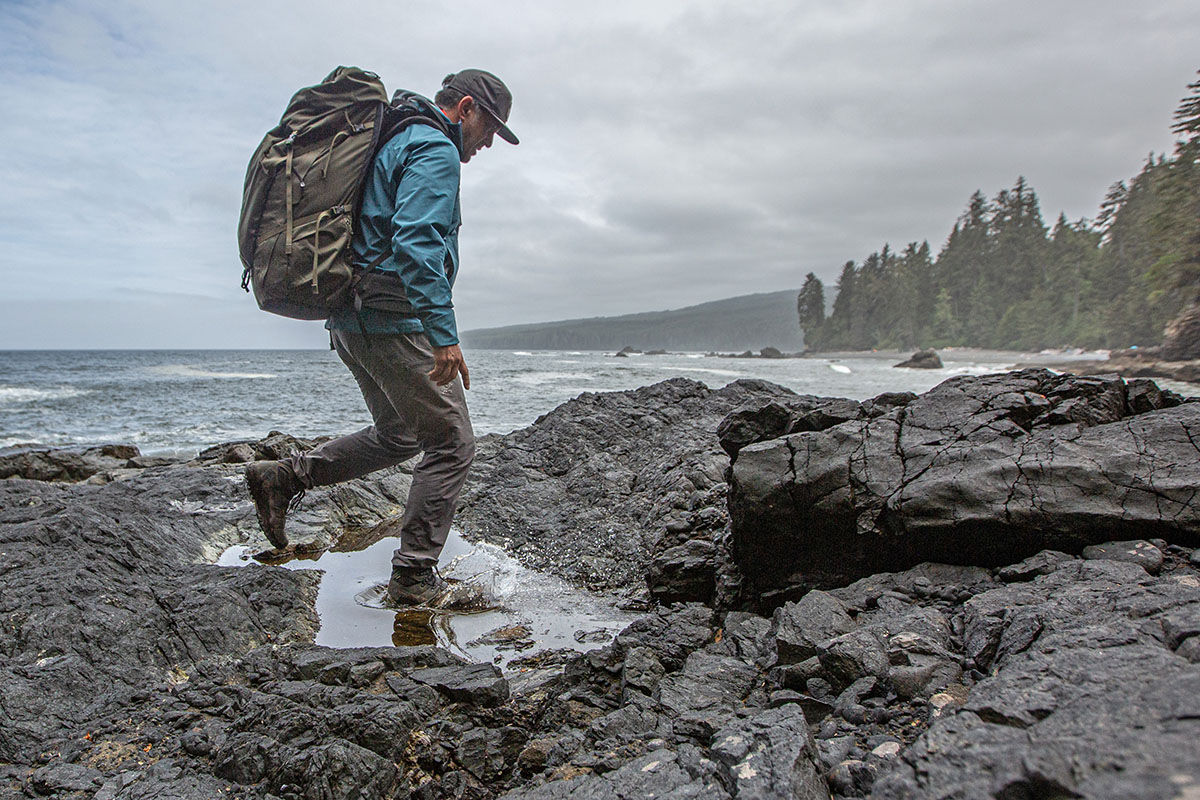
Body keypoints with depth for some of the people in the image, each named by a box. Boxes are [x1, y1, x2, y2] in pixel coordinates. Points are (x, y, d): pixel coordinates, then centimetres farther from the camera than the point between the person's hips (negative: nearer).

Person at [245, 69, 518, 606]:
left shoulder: (394, 143, 23)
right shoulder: (436, 150, -10)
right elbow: (417, 244, -24)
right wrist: (443, 334, -29)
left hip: (350, 320, 10)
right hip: (396, 322, -10)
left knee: (398, 435, 22)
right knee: (451, 445, 0)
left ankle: (283, 477, 16)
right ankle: (414, 579, 6)